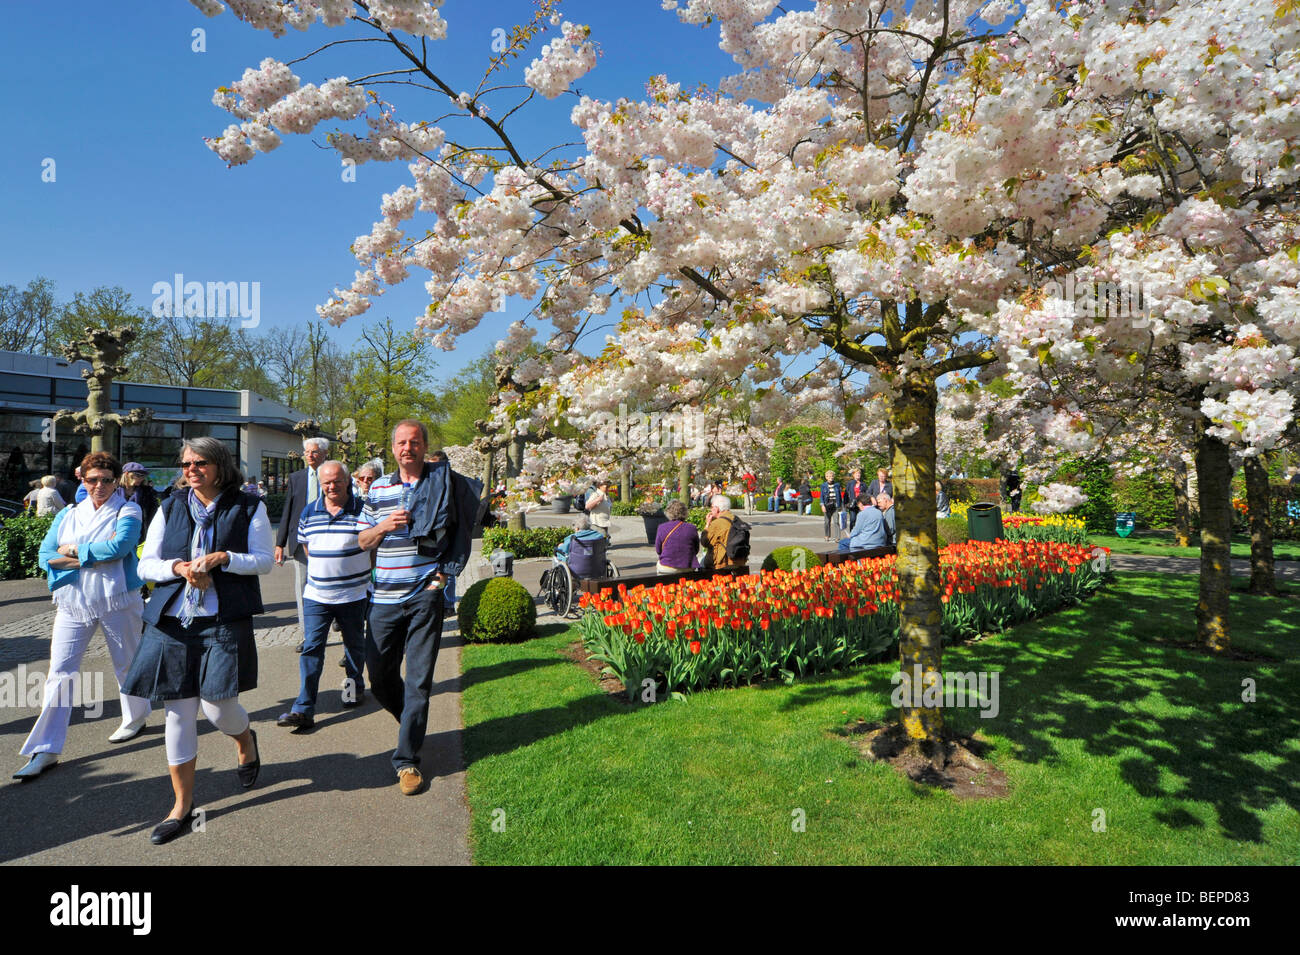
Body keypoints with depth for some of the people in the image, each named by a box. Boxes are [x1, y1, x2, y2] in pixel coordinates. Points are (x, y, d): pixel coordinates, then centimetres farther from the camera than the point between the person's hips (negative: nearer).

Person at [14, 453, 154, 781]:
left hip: (117, 600, -3)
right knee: (60, 672, 0)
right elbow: (46, 556, -1)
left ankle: (135, 718, 35)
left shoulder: (128, 511, -3)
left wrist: (74, 551, -10)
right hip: (73, 602, 3)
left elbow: (119, 546, -21)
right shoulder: (68, 514, 9)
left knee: (127, 664, 13)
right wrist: (97, 554, -15)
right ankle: (46, 749, 7)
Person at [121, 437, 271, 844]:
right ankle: (182, 804, 20)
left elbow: (265, 560, -2)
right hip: (172, 622, 3)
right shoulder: (170, 508, 11)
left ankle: (246, 737, 32)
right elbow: (146, 564, 9)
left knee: (216, 706, -6)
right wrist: (178, 567, -11)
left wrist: (223, 558, -17)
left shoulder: (248, 508, 2)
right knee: (178, 711, 6)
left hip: (225, 622, -3)